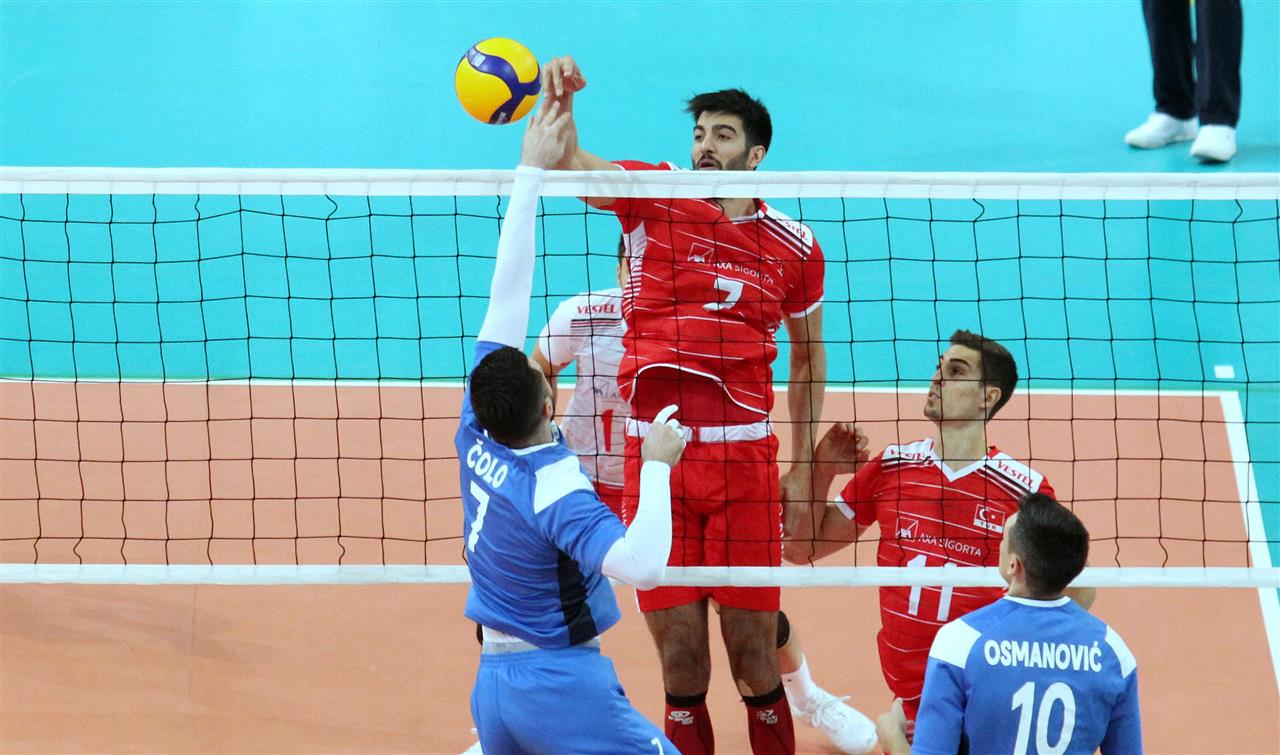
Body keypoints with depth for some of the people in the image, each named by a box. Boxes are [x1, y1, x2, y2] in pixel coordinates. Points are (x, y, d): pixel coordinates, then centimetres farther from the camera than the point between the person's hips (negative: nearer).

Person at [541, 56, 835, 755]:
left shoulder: (794, 247, 8)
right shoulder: (653, 198, 5)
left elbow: (809, 355, 19)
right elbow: (560, 162, -8)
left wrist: (802, 465, 16)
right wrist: (557, 100, -29)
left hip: (744, 460, 0)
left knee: (754, 656, 0)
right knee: (680, 660, 0)